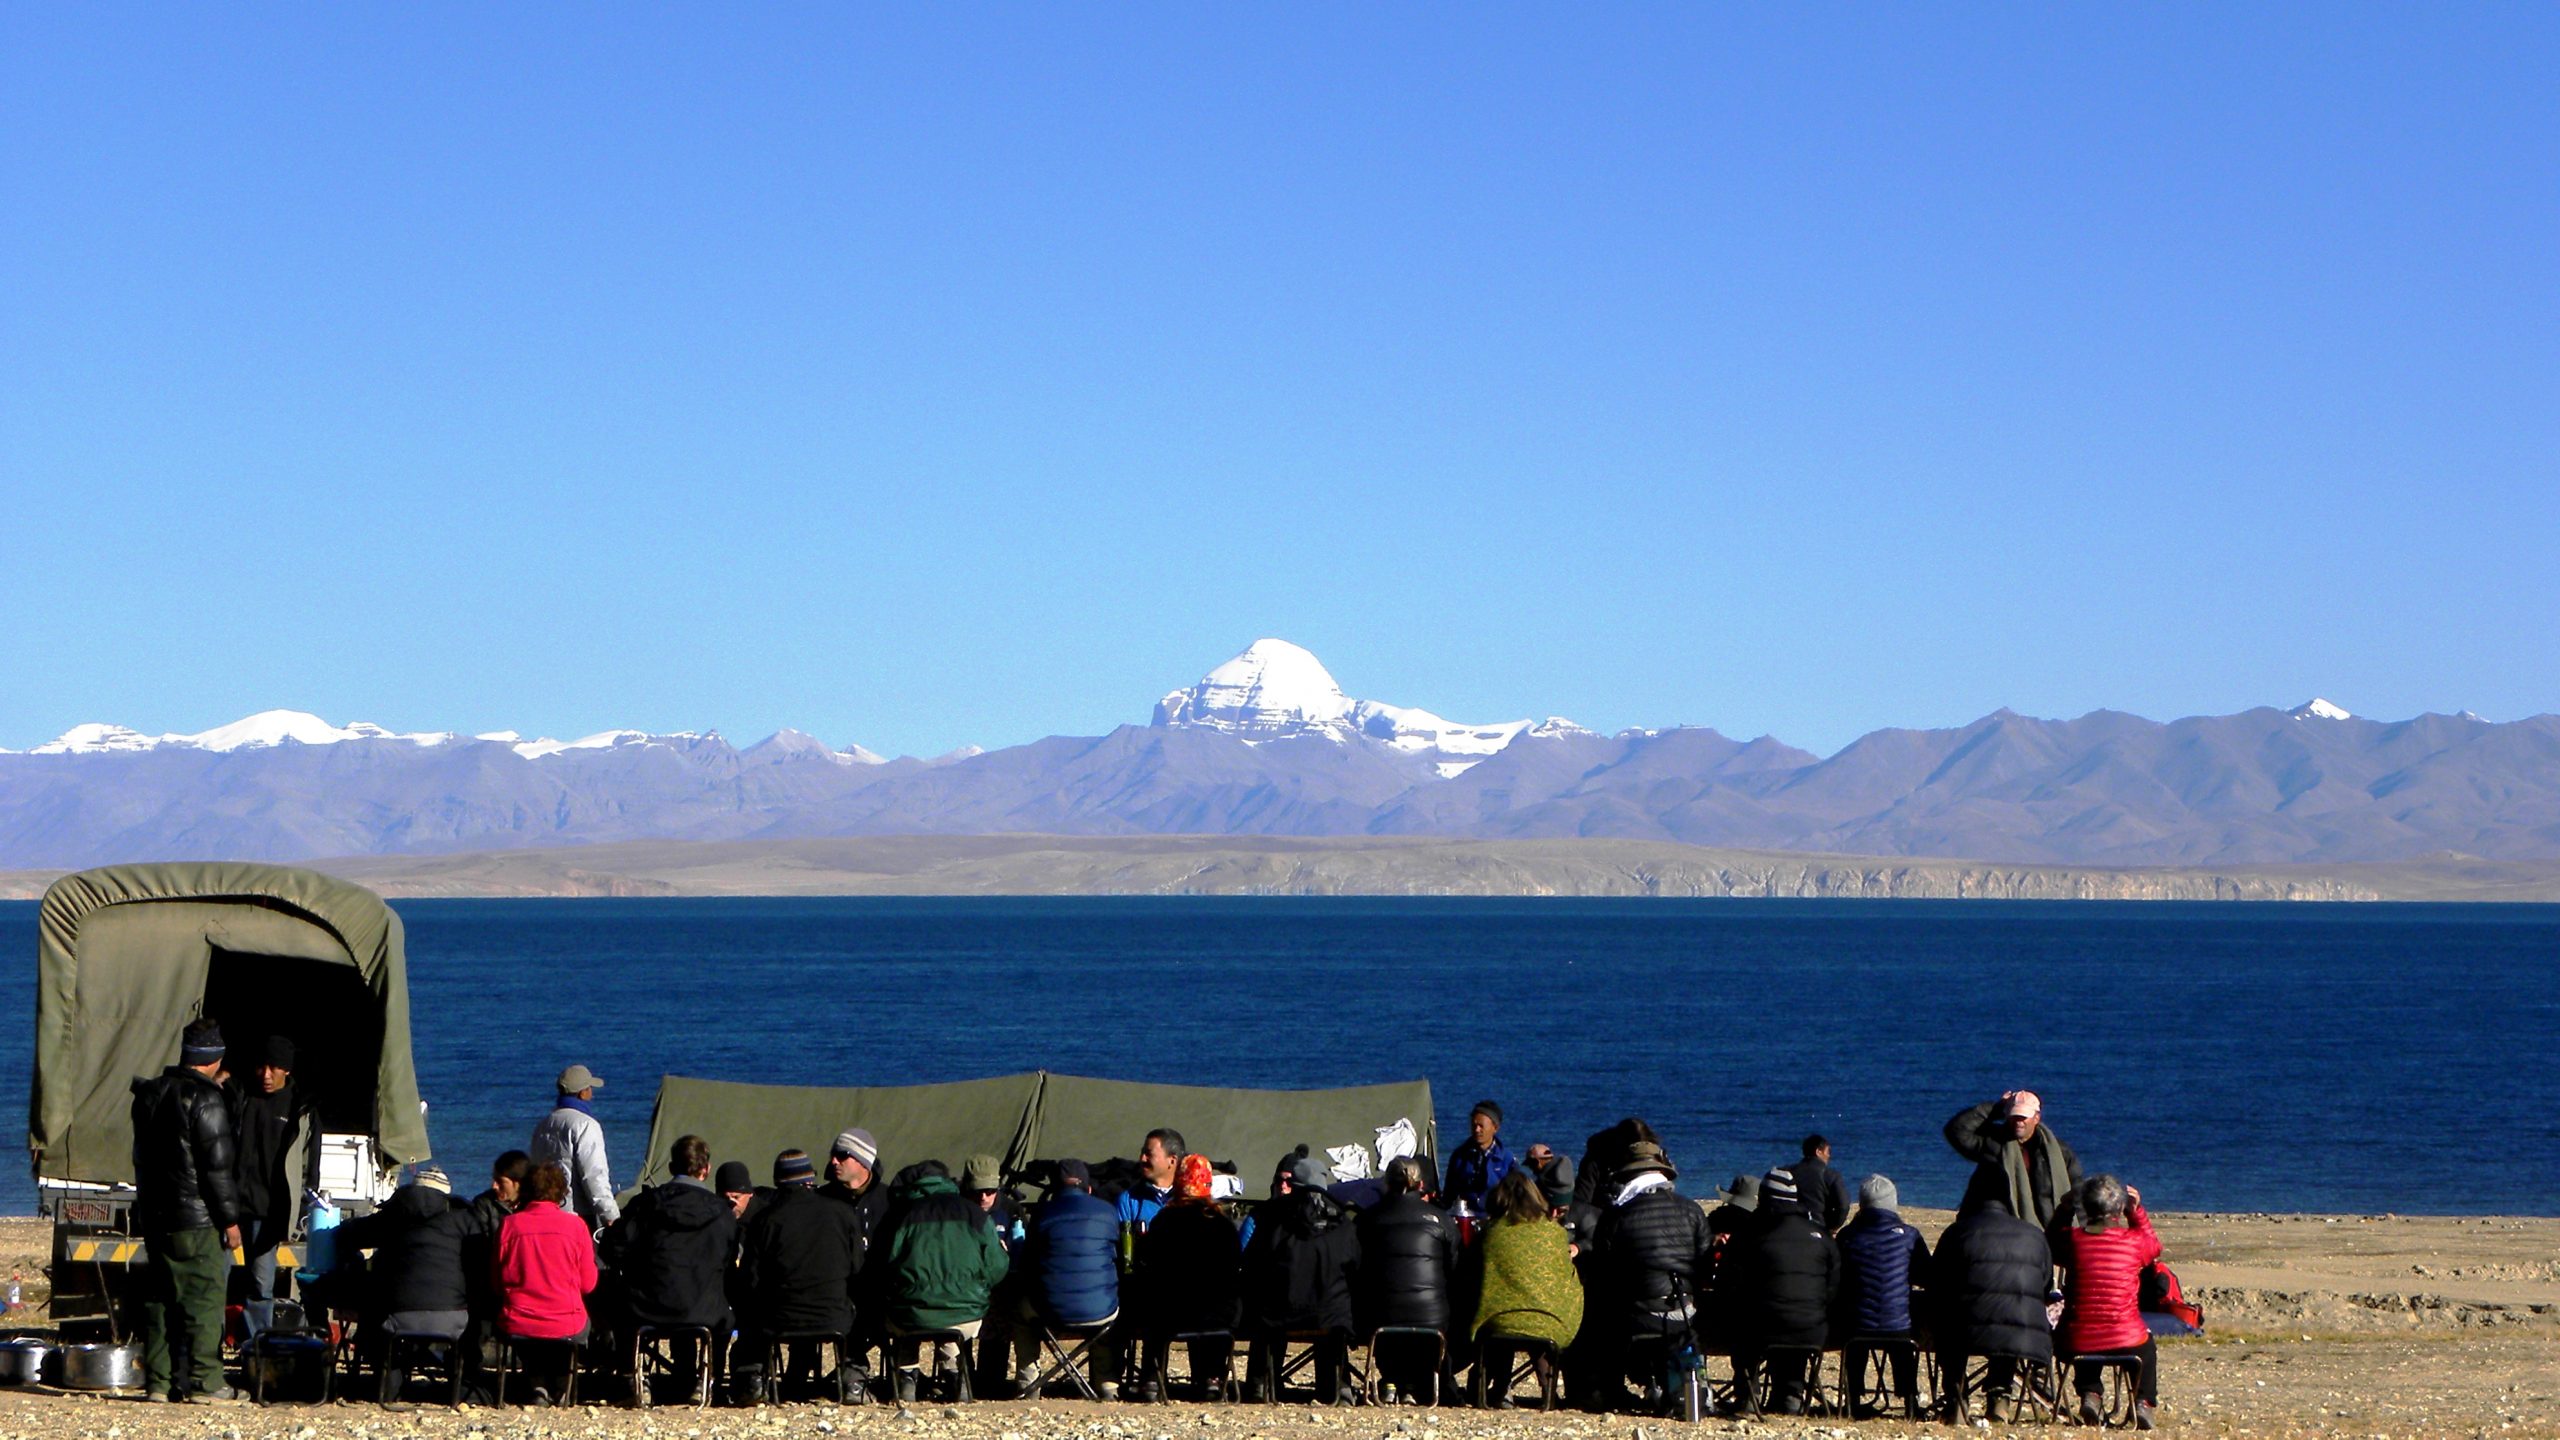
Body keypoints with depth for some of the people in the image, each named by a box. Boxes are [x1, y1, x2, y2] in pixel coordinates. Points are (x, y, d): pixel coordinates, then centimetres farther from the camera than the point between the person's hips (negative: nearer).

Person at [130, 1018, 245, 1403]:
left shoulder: (149, 1093, 9)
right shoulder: (206, 1101, -15)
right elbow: (218, 1166, -16)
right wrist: (230, 1219, -8)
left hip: (153, 1214, 7)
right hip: (196, 1219, -7)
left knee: (159, 1297, 11)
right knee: (204, 1296, -3)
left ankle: (158, 1380, 12)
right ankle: (204, 1381, -4)